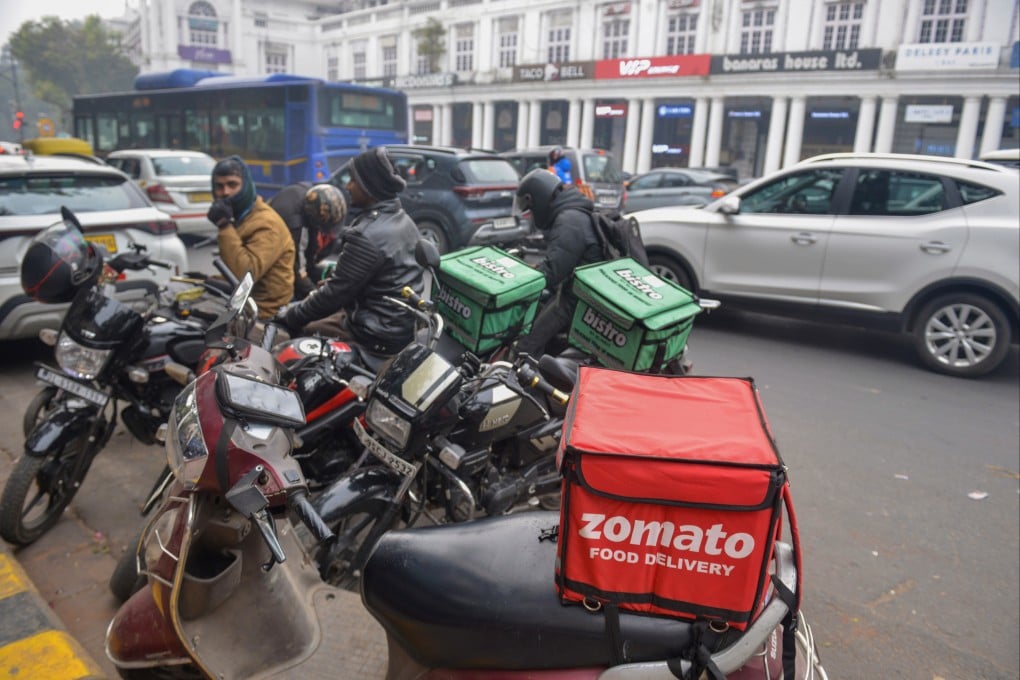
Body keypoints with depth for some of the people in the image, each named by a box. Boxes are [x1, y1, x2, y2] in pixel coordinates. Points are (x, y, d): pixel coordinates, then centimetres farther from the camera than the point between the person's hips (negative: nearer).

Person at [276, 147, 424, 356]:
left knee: (298, 331, 4)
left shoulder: (367, 236, -25)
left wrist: (289, 317, -8)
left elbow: (337, 292, -19)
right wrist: (330, 280, 18)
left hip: (380, 334, -9)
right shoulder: (402, 220, 5)